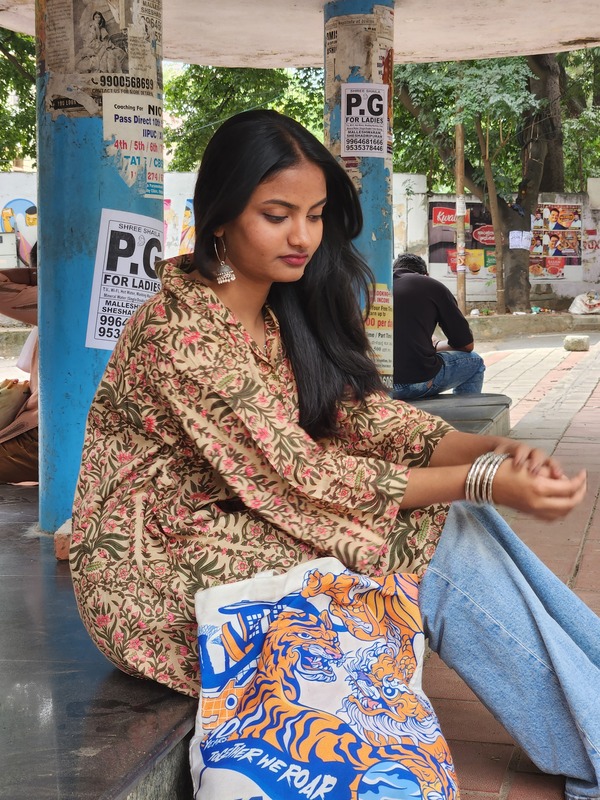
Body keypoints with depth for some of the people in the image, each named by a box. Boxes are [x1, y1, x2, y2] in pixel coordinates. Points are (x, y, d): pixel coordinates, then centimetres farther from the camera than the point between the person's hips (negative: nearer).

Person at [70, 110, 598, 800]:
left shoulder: (287, 310, 5)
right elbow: (297, 475, -24)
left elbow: (365, 413, -2)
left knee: (458, 517, -12)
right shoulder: (180, 332, -23)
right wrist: (481, 482, -27)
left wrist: (491, 450, -20)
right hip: (164, 577, -7)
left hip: (240, 526, 8)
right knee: (444, 541, -18)